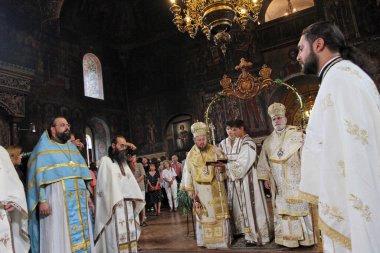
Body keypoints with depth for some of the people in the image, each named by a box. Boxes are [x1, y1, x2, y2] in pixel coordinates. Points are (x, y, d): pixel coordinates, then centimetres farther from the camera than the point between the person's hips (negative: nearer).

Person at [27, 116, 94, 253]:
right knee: (59, 237, -3)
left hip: (79, 199, 5)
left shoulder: (72, 147, 19)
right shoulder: (44, 148, 3)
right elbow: (39, 176, -5)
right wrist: (42, 200, -15)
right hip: (56, 198, -5)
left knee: (80, 236, 6)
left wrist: (87, 195, 12)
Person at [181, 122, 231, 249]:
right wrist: (189, 189, 3)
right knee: (204, 215, 5)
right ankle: (207, 240, 16)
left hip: (215, 188, 0)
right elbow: (187, 172, 5)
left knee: (219, 213, 3)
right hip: (201, 190, 0)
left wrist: (221, 169, -20)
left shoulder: (215, 151, -2)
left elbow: (223, 166, 4)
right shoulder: (191, 155, 1)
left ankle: (222, 240, 17)